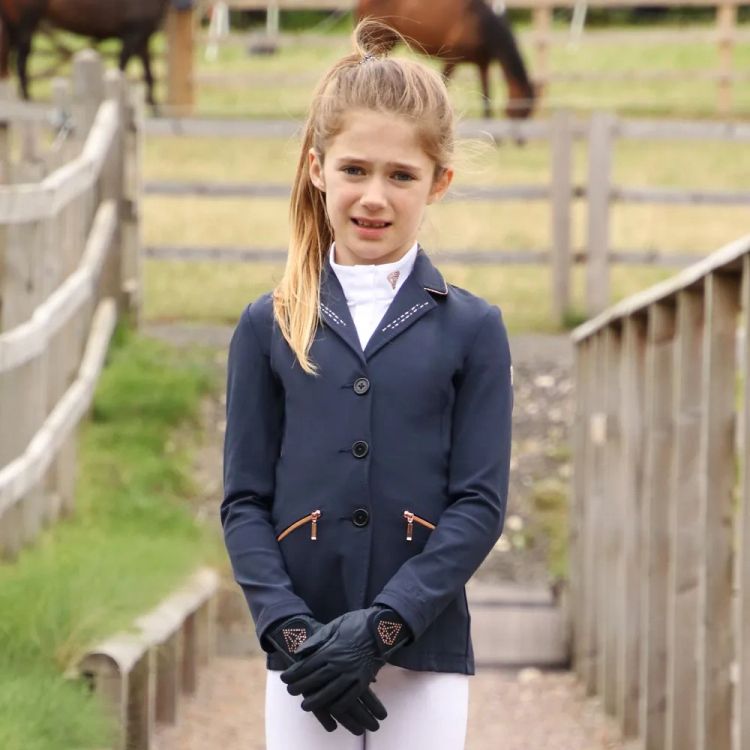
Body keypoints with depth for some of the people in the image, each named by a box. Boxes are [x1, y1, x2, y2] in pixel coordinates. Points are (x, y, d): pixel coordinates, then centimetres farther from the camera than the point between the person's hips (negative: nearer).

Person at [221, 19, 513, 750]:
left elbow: (480, 504, -3)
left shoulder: (472, 329, 2)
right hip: (302, 653, 1)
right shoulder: (269, 326, 5)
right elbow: (244, 500, 3)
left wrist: (382, 625, -14)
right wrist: (290, 630, -12)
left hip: (424, 649, -1)